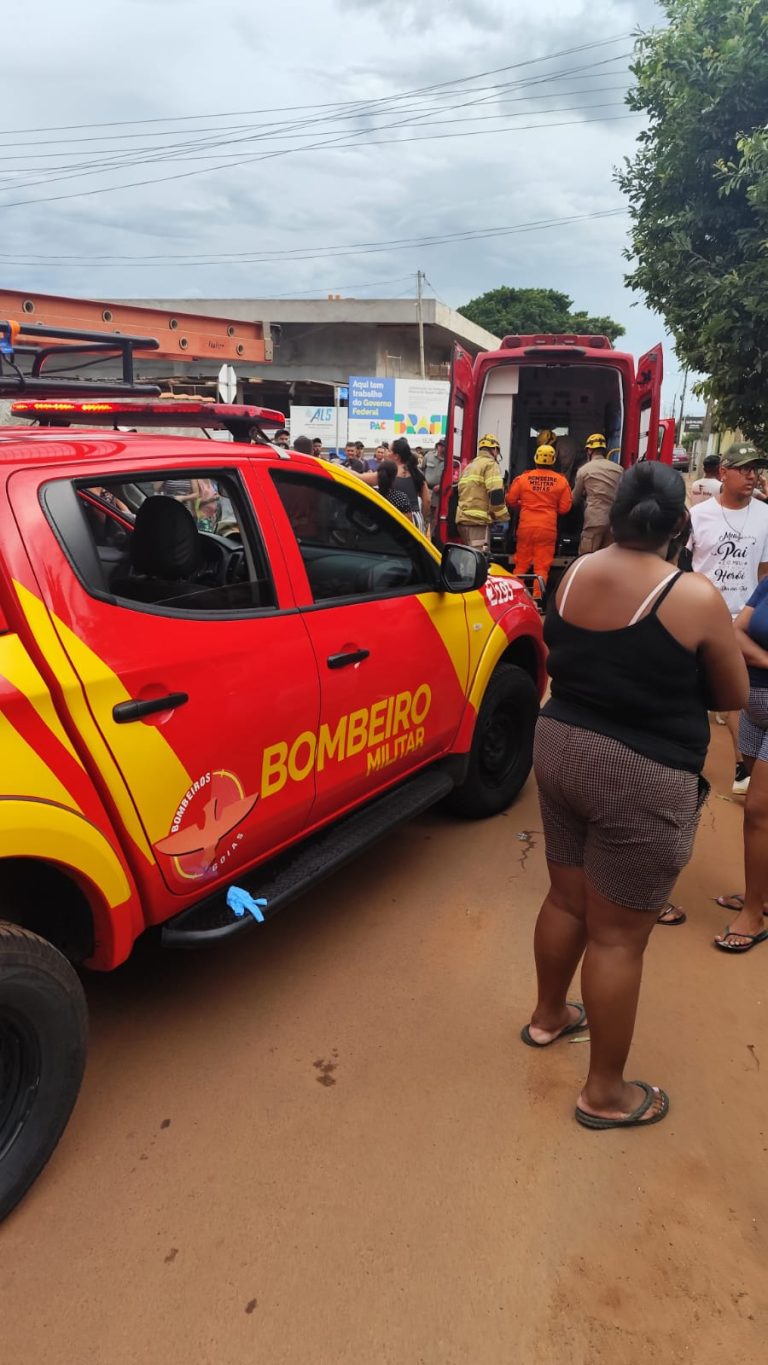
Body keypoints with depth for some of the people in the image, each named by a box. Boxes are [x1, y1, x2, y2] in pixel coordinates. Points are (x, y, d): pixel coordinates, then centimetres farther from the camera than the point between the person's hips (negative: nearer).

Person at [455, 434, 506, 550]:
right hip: (478, 520, -9)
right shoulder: (490, 464, -1)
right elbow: (496, 494, -14)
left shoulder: (470, 465, 25)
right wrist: (503, 518, -9)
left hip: (462, 518, 9)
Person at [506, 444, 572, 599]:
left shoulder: (523, 478, 0)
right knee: (542, 566, 2)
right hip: (548, 528, -1)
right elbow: (564, 508, 0)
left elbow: (510, 501, 6)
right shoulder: (561, 481, -2)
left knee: (521, 564, 12)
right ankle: (537, 597, -3)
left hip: (526, 526, 1)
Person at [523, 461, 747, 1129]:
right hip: (642, 775, -6)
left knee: (567, 898, 25)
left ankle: (548, 1015, 47)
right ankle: (605, 1092, 25)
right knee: (617, 934, 7)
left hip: (561, 746, 6)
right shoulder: (695, 596, -15)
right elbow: (734, 695, -2)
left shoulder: (576, 573, 1)